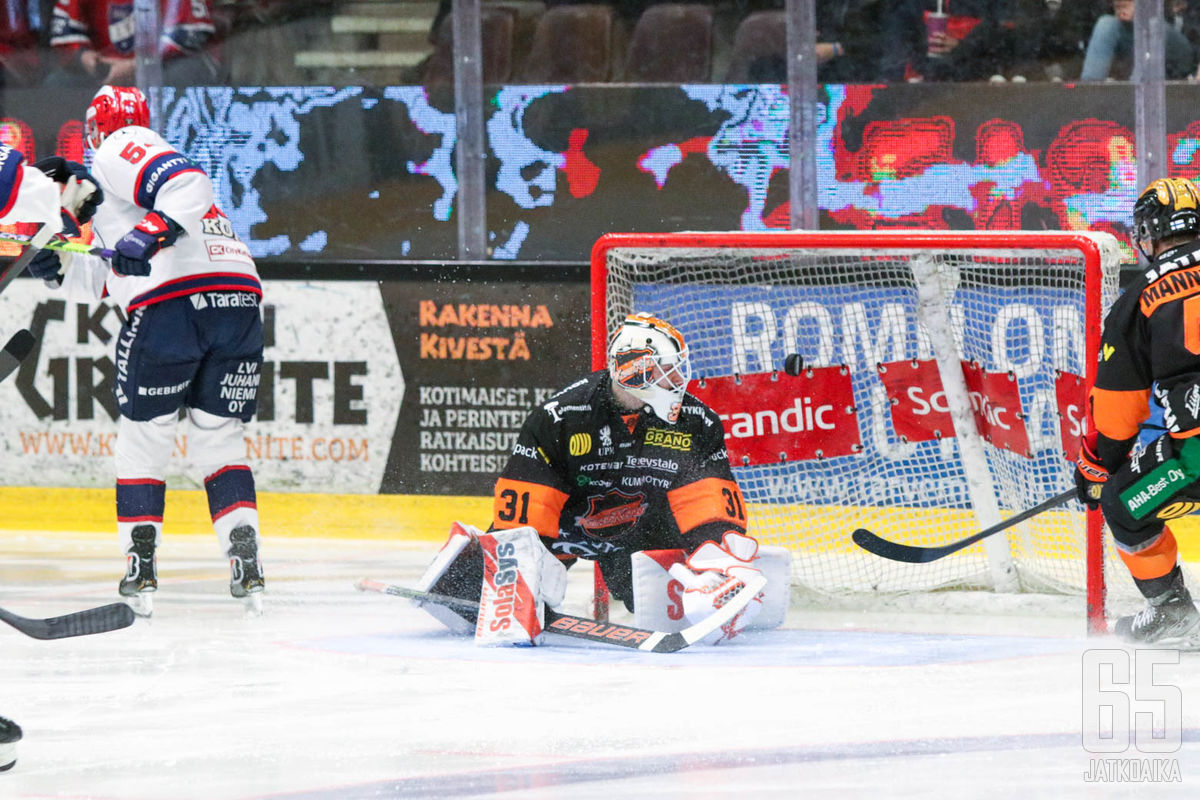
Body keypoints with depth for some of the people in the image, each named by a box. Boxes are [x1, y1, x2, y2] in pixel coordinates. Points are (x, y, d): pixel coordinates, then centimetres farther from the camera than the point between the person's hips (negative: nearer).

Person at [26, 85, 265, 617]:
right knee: (218, 439, 12)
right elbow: (120, 279, 32)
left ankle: (141, 569, 1)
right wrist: (67, 271, 30)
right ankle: (245, 563, -3)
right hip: (238, 299, 7)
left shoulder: (119, 150, 6)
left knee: (143, 435, 6)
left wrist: (152, 232, -28)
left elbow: (186, 186, -15)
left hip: (172, 308, -7)